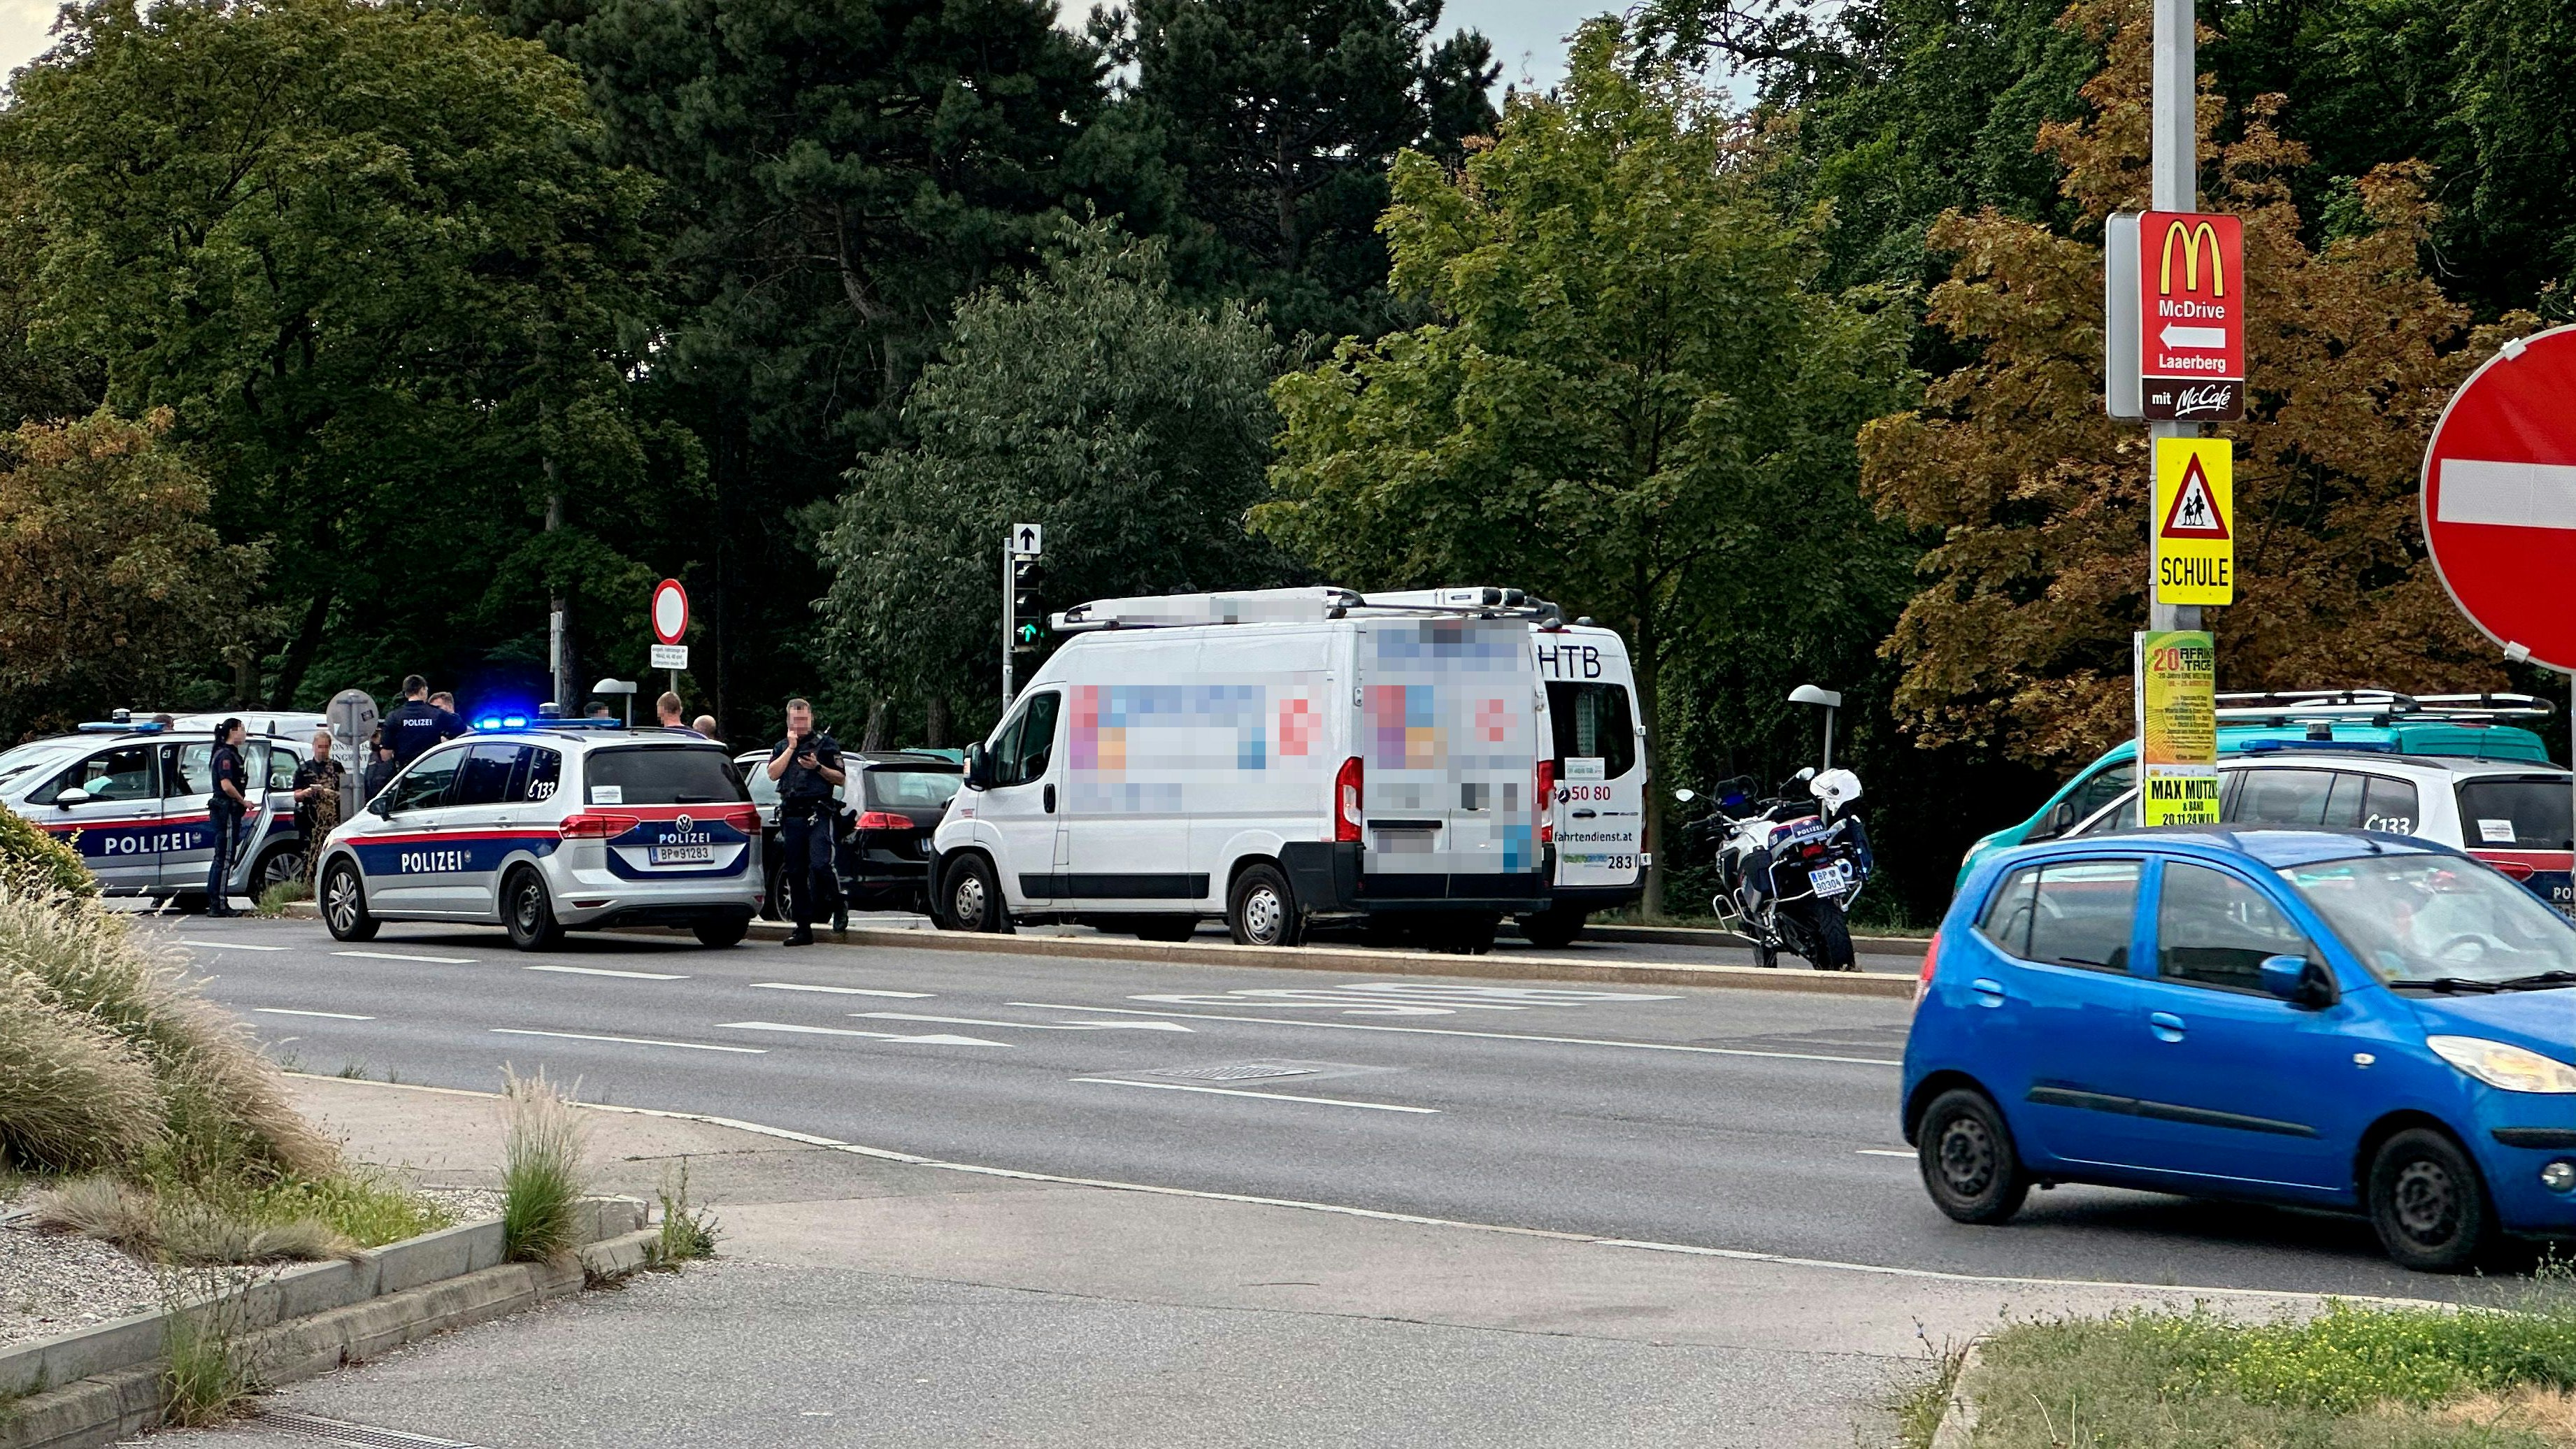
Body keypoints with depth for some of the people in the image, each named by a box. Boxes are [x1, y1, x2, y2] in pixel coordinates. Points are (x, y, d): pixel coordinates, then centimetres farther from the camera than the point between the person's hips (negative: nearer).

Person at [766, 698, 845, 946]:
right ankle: (803, 927, 8)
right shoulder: (781, 747, 18)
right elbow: (773, 773, 1)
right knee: (795, 874, 4)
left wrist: (818, 768, -10)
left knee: (819, 865, -22)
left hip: (818, 814, -4)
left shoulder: (826, 744, 8)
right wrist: (791, 747, -3)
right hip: (791, 817, 4)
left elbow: (841, 778, 5)